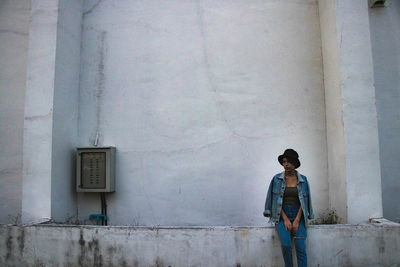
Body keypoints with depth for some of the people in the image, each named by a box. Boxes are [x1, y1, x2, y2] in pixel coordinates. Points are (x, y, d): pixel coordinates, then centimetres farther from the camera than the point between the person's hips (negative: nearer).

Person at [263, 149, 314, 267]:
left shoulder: (302, 180, 7)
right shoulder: (277, 179, 4)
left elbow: (303, 201, 4)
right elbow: (276, 200, 1)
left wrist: (297, 221, -8)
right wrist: (286, 219, -9)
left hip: (298, 216, 1)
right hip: (281, 216, -1)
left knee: (301, 247, -16)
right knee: (286, 245, -22)